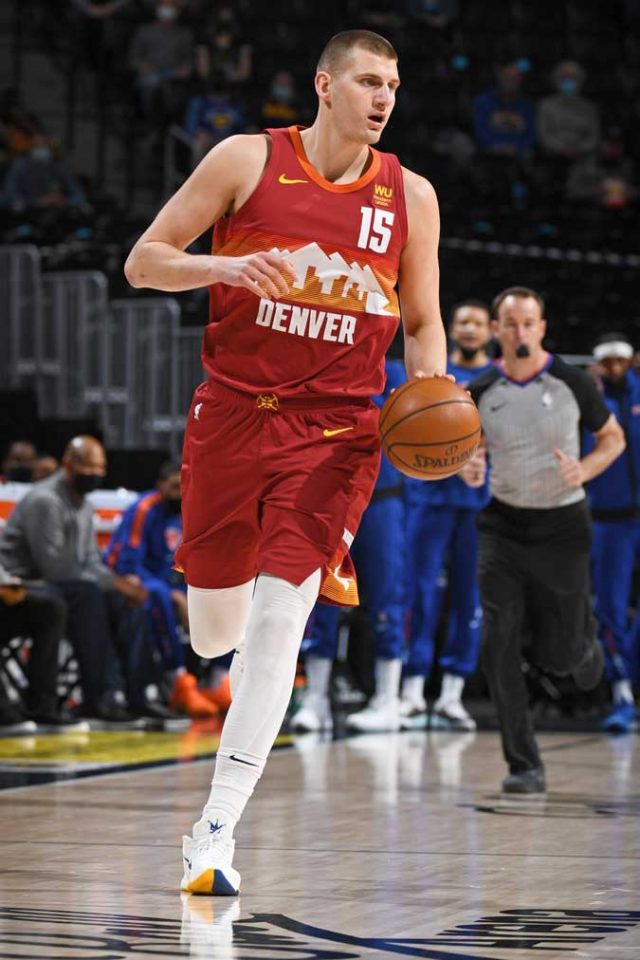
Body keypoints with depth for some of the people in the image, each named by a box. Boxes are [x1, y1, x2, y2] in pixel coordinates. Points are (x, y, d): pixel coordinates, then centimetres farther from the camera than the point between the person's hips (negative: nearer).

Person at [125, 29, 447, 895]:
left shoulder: (411, 196, 4)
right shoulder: (247, 160, -2)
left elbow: (423, 326, 12)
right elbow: (144, 262, -1)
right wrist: (228, 267, -20)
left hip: (337, 427, 0)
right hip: (234, 409, 0)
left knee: (277, 617, -13)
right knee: (213, 636, 9)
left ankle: (217, 828, -9)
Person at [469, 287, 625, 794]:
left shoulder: (572, 383, -8)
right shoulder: (481, 392, -3)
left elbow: (614, 438, 5)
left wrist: (585, 469, -15)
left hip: (561, 527, -2)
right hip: (503, 525, 2)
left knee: (557, 654, 5)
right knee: (499, 647, -11)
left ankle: (586, 640, 45)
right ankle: (525, 767, -4)